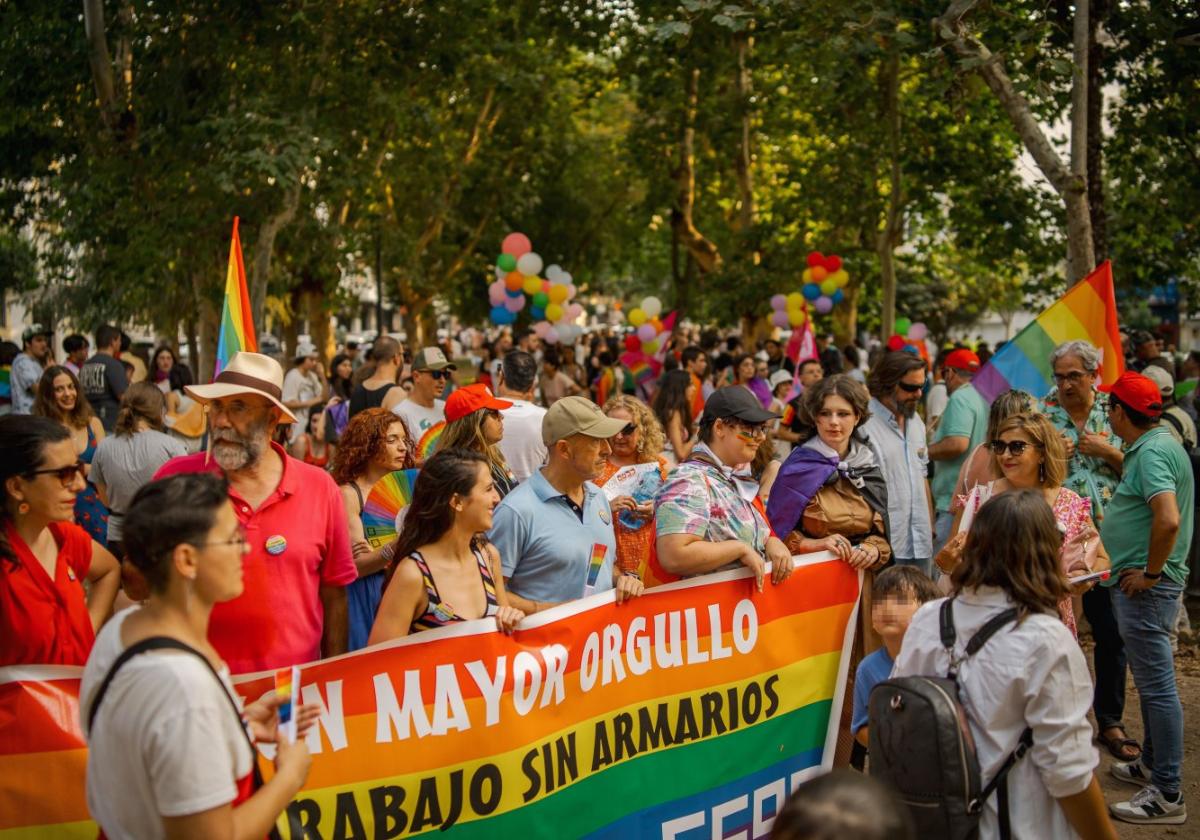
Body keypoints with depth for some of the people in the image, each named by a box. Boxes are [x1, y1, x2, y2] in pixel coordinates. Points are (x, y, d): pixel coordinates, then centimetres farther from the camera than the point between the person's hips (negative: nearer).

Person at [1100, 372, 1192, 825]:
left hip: (1145, 587, -11)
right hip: (1135, 581, 11)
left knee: (1156, 684, -6)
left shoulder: (1152, 452, -19)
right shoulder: (1152, 445, 13)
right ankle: (1152, 765, 35)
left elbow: (1169, 519, -31)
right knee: (1150, 679, 21)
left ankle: (1167, 795, -1)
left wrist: (1151, 572, -22)